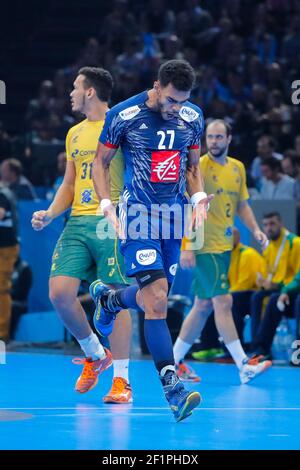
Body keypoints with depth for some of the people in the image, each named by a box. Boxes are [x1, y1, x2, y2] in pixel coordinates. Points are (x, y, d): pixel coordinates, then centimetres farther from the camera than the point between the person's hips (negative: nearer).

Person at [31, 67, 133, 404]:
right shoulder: (75, 133, 20)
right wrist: (49, 214, 9)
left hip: (112, 223, -6)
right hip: (77, 222, 6)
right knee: (60, 293, -6)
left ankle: (121, 381, -2)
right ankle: (94, 354, 16)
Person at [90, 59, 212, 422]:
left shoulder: (193, 117, 4)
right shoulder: (123, 115, -9)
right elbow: (100, 162, 1)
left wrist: (199, 199, -1)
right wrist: (107, 207, -10)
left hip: (174, 216, 6)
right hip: (137, 215, -5)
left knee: (153, 298, 12)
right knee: (156, 299, -19)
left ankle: (107, 299, 47)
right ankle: (172, 389, -20)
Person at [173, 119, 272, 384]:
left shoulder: (237, 168, 11)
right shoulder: (198, 167, -10)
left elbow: (242, 205, 20)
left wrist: (255, 229, 3)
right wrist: (186, 246, -18)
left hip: (224, 246, 7)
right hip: (204, 247, -7)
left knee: (203, 307, 10)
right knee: (223, 301, -10)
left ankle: (175, 361, 19)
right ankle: (244, 365, -11)